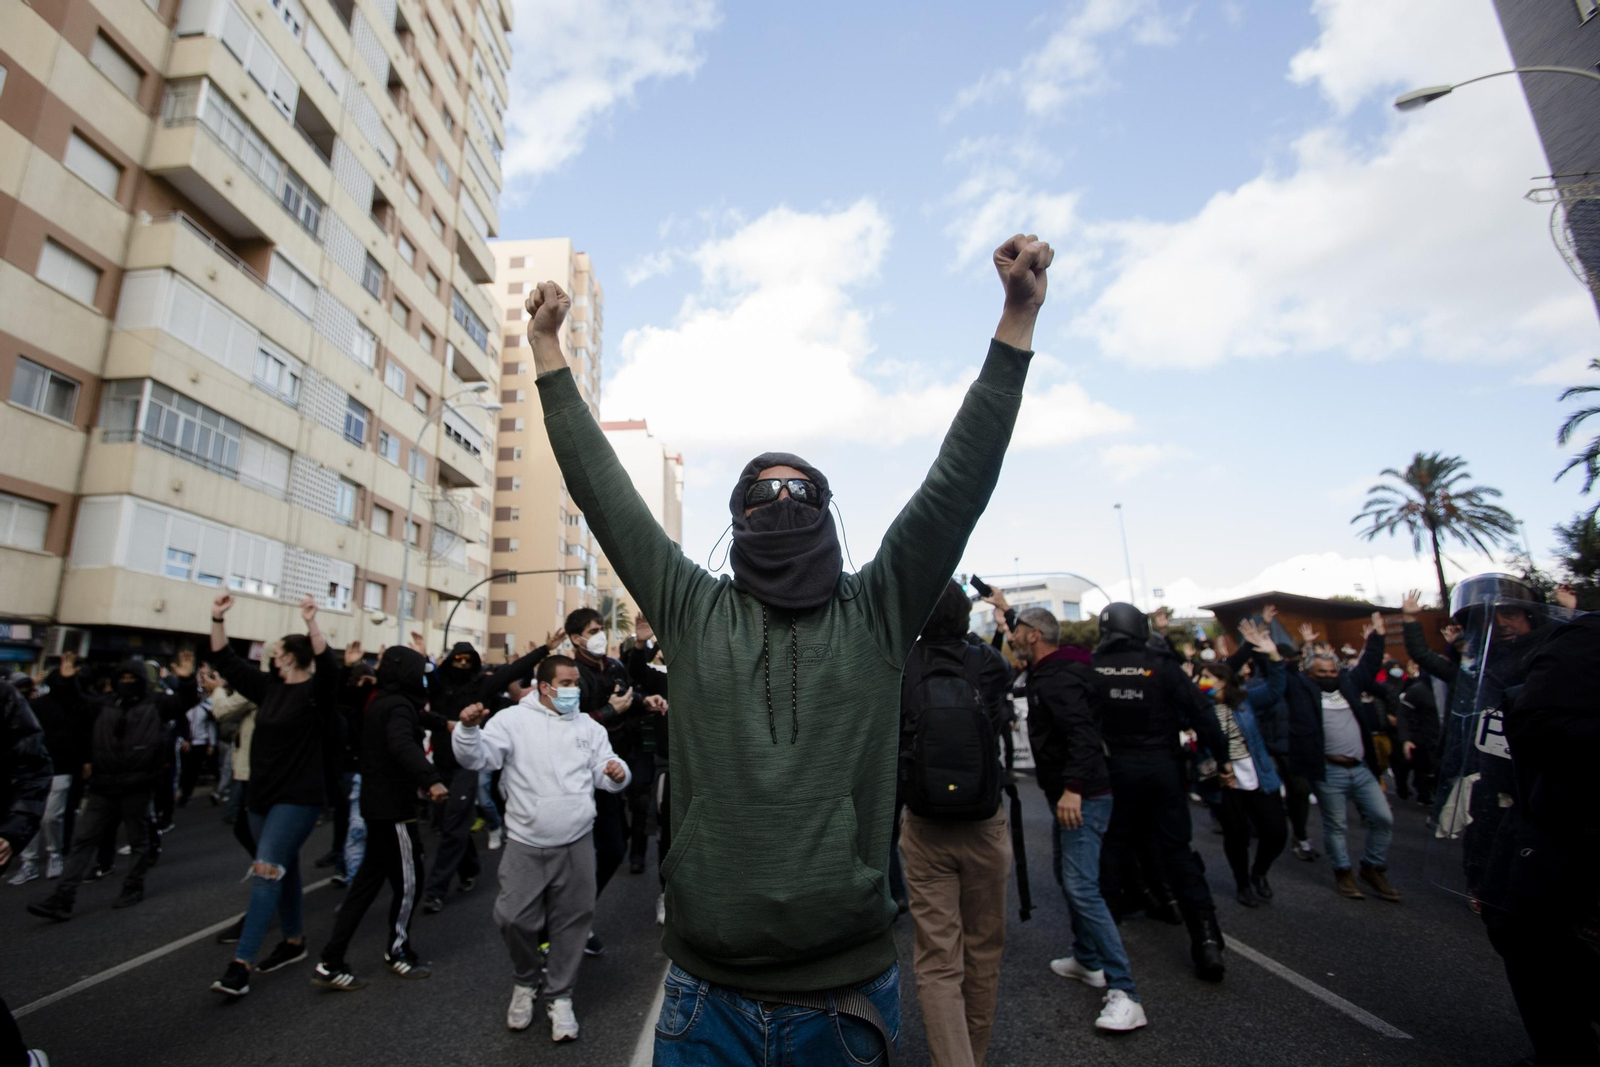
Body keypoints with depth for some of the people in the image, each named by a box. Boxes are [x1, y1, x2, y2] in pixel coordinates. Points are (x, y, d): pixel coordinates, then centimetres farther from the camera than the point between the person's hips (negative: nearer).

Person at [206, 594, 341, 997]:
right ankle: (294, 940, 30)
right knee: (282, 870, 17)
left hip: (298, 798, -8)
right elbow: (227, 663, 12)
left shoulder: (315, 691, -12)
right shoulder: (269, 687, 9)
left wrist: (311, 623, -43)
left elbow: (329, 667, -34)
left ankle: (241, 963, -7)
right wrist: (217, 620, 1)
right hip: (261, 796, 8)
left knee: (267, 872, -12)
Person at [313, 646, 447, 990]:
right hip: (394, 807, -10)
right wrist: (430, 778, -50)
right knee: (408, 880, 5)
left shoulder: (379, 703, 12)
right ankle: (398, 951, 21)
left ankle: (331, 962, 18)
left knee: (368, 880, 16)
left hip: (377, 803, 10)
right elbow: (402, 745, -39)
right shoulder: (398, 706, -19)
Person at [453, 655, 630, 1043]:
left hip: (576, 846, 2)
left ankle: (560, 997, 31)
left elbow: (604, 773, 10)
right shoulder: (513, 719, -4)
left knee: (570, 923, 10)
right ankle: (526, 982, 34)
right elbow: (477, 757, -11)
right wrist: (469, 728, -30)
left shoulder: (588, 727, 7)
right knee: (514, 919, 3)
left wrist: (617, 772, -14)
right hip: (525, 844, -2)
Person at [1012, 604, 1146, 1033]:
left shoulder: (1058, 678, -21)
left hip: (1083, 796, -11)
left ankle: (1124, 993, -7)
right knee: (1068, 877, 20)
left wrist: (1072, 788, -35)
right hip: (1068, 793, 11)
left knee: (1082, 887, -13)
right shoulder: (1047, 672, 10)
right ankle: (1087, 960, 33)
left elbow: (1082, 733, -31)